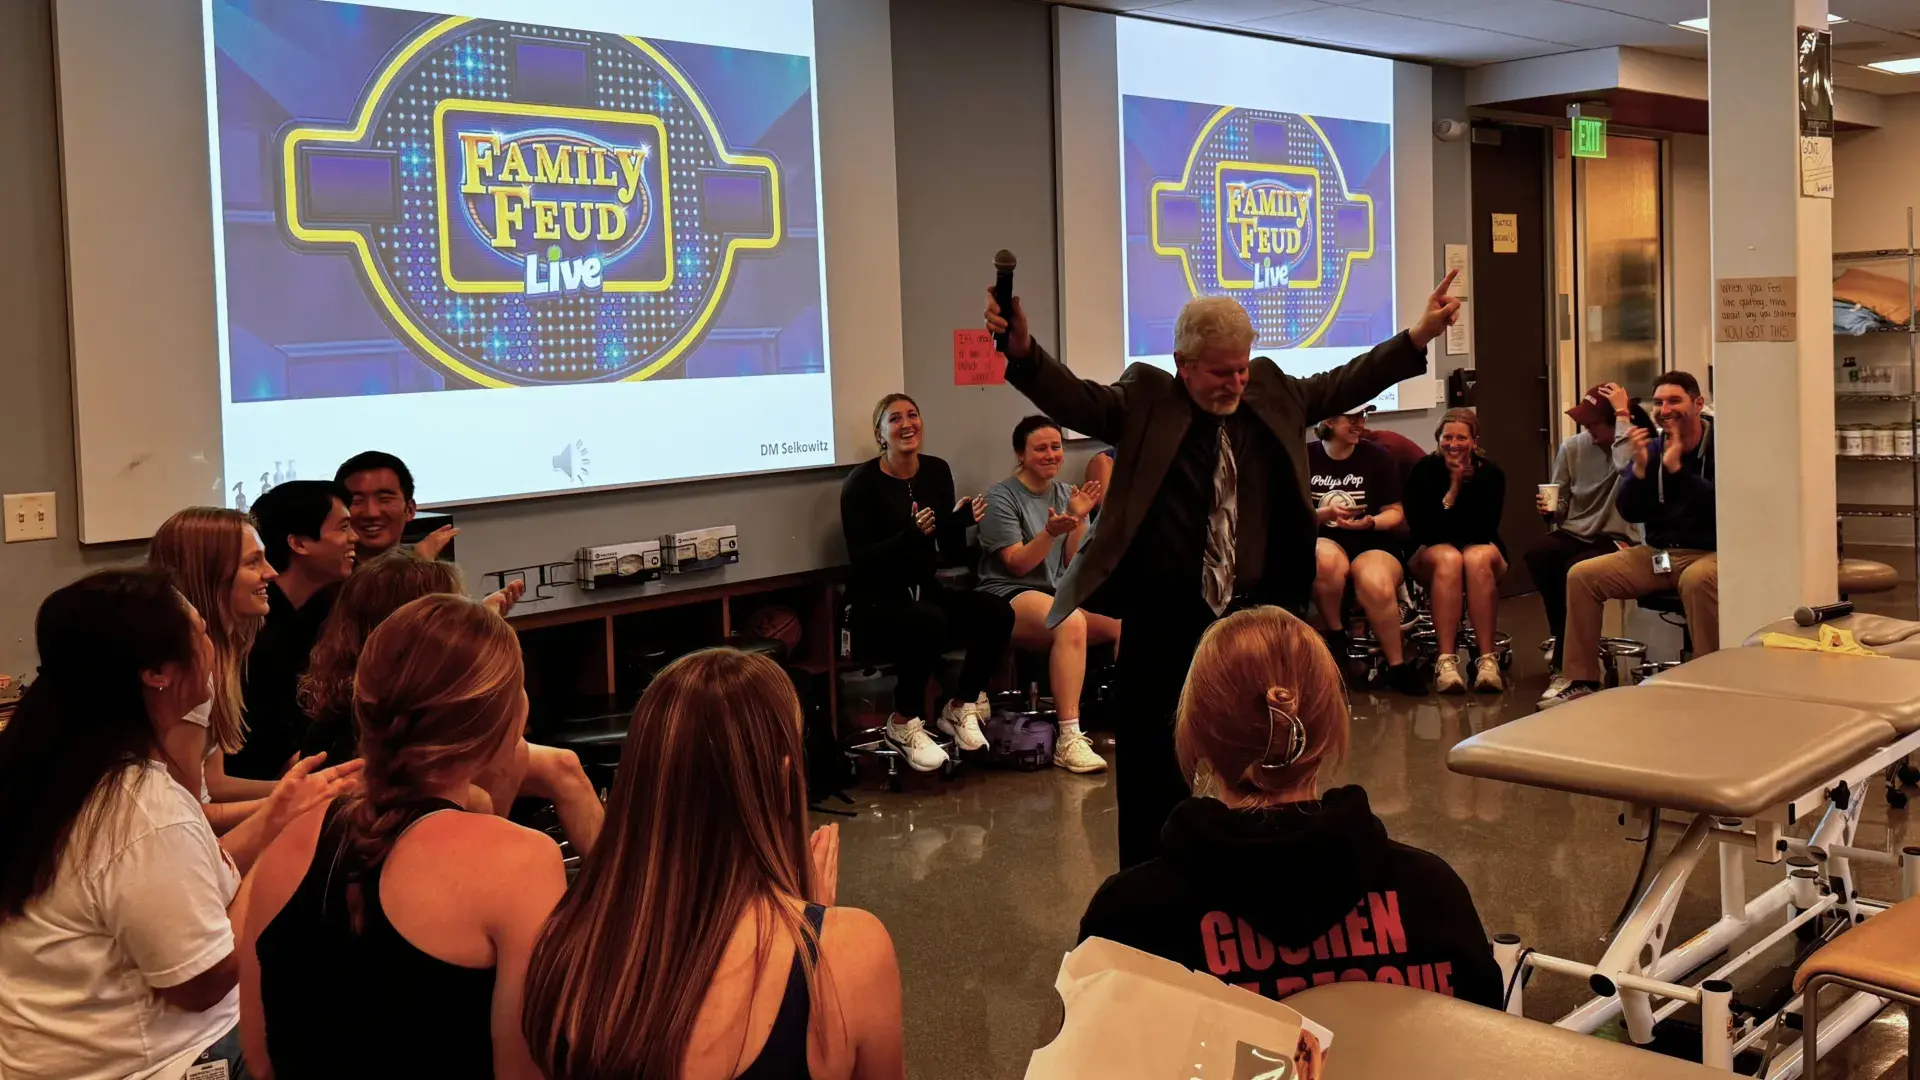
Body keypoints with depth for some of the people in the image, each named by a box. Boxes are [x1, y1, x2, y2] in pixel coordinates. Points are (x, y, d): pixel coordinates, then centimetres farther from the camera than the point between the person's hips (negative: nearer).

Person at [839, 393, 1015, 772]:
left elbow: (953, 553, 6)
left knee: (997, 613, -19)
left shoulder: (937, 471, 5)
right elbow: (860, 558, -18)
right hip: (876, 603, -6)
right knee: (930, 622, -36)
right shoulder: (862, 482, -11)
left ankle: (959, 708, 2)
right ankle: (903, 724, -13)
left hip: (924, 592, 6)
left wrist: (959, 521, -16)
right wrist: (911, 534, -31)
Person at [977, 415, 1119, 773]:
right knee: (1071, 623, -38)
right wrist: (1051, 531, -23)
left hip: (1060, 594, 6)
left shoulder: (1064, 493, 14)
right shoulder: (1001, 497, -2)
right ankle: (1069, 740, -39)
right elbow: (1017, 564, -9)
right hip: (1010, 596, -6)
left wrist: (1078, 519, -6)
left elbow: (1073, 564, 8)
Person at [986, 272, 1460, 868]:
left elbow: (1343, 385, 13)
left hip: (1254, 610, 4)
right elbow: (1076, 399, -17)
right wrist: (1023, 350, -34)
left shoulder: (1272, 389, 6)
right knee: (1151, 752, 4)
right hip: (1163, 615, -3)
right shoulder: (1146, 397, -6)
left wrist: (1419, 336, 8)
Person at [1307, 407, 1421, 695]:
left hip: (1372, 543, 0)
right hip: (1321, 540, 0)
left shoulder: (1378, 457, 5)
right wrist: (1323, 514, -16)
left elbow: (1395, 512, 6)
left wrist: (1370, 522, -15)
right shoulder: (1305, 457, 4)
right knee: (1327, 559, -39)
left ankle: (1397, 666, -16)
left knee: (1375, 585, -35)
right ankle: (1335, 637, -15)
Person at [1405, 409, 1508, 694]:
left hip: (1481, 547, 1)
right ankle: (1446, 661, -44)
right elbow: (1422, 529, -14)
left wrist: (1462, 487, -18)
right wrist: (1453, 488, -17)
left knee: (1478, 559, -35)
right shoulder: (1424, 471, -7)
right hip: (1430, 551, -1)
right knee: (1448, 559, -36)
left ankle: (1487, 659, -39)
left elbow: (1485, 530, -14)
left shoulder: (1491, 474, -5)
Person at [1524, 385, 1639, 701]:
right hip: (1573, 534, 4)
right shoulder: (1572, 447, 7)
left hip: (1614, 539, -4)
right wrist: (1550, 509, -10)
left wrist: (1623, 414, -24)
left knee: (1575, 569, -34)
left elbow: (1628, 468, -33)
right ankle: (1567, 644, -9)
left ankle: (1564, 661, -17)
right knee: (1536, 554, -28)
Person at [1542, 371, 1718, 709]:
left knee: (1697, 580, -40)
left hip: (1709, 553, -6)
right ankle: (1582, 682, -2)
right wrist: (1639, 468, -13)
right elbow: (1629, 513, 2)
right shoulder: (1650, 447, 8)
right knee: (1582, 575, -8)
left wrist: (1677, 468, -23)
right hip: (1657, 553, 6)